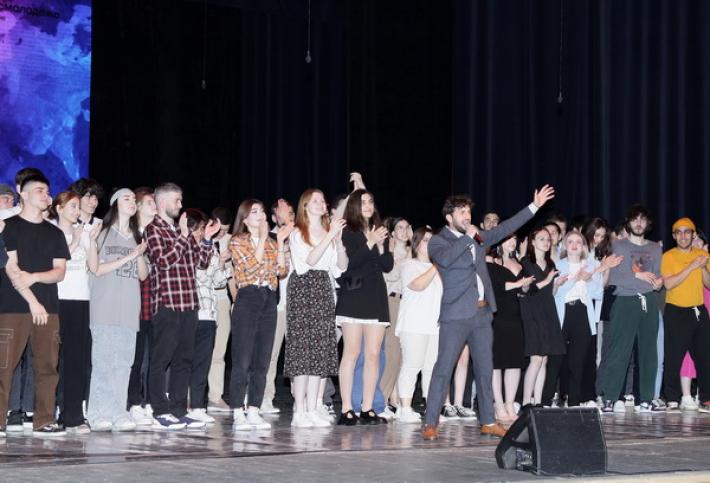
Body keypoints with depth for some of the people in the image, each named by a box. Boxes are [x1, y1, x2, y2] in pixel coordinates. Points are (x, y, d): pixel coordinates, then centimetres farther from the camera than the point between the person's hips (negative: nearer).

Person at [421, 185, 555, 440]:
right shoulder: (438, 241, -4)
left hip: (482, 313, 7)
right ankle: (430, 423, -6)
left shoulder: (478, 238, 16)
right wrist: (468, 237, -17)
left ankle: (488, 421, 17)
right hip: (456, 314, -7)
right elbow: (444, 259, -25)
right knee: (443, 369, -8)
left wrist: (534, 206, 20)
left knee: (485, 369, 10)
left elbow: (504, 228, 20)